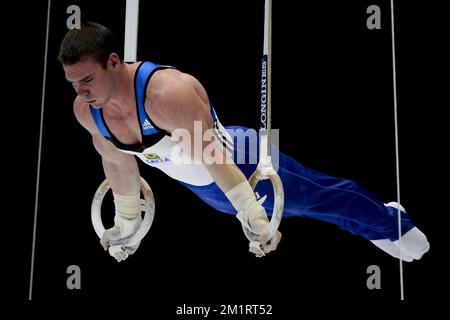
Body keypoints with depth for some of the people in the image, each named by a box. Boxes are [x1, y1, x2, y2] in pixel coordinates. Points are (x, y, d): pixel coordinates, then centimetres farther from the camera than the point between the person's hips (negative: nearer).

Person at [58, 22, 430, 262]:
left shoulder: (167, 92, -40)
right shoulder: (86, 110, -16)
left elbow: (213, 159, -36)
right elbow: (117, 162, 2)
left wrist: (254, 218, -30)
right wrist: (127, 222, 13)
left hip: (241, 162, -8)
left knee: (319, 196, 13)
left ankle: (389, 223, 44)